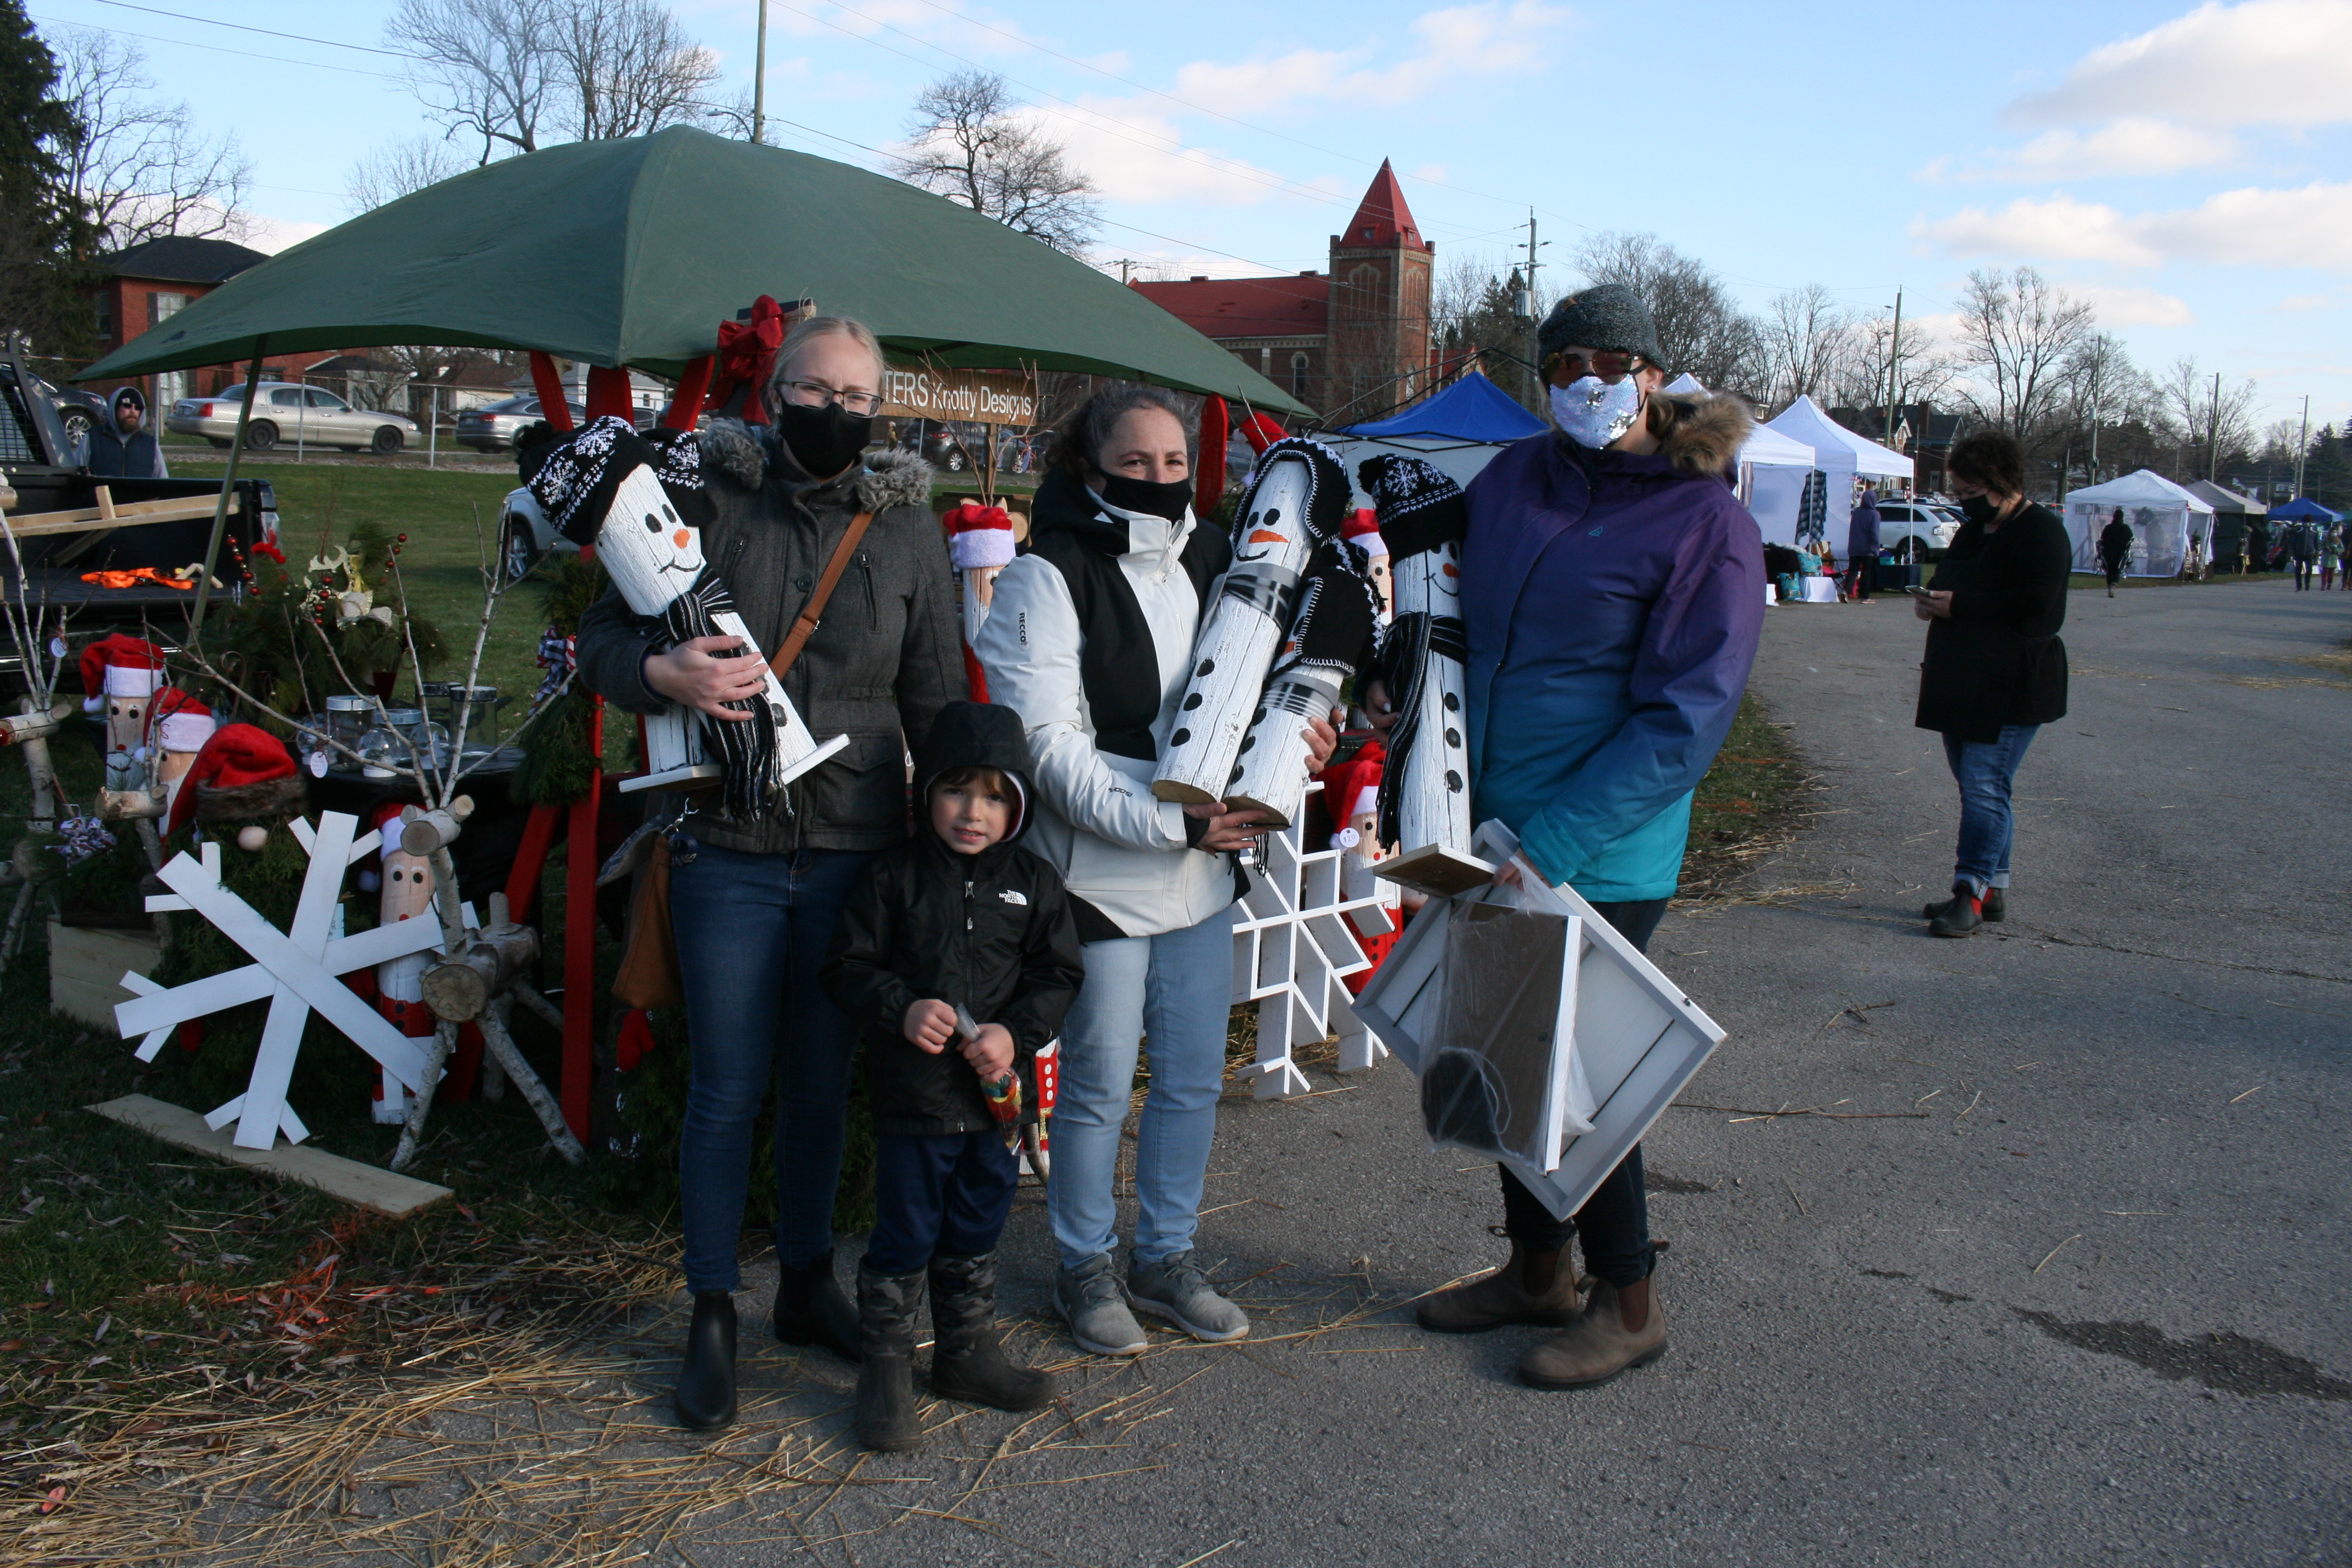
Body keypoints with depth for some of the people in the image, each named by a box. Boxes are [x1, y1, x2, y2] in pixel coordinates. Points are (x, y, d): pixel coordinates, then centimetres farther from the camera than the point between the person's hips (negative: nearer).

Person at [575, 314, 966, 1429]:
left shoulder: (906, 522, 5)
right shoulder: (708, 494, -1)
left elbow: (938, 696, 9)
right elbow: (603, 634, 2)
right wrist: (662, 671, -20)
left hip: (855, 848, 2)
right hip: (729, 848, -2)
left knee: (822, 1080, 14)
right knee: (728, 1087, 4)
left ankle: (809, 1282, 33)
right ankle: (712, 1315, 21)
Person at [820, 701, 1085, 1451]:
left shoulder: (1033, 883, 2)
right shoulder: (893, 876, -6)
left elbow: (1059, 975, 4)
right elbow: (847, 969, -4)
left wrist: (1017, 1032, -13)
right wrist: (903, 1009, -21)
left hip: (997, 1093, 3)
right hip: (912, 1094, -3)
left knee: (976, 1234, 17)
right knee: (905, 1235, 4)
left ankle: (968, 1353, 34)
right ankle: (885, 1367, 19)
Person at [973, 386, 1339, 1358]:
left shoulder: (1213, 566, 8)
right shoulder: (1050, 579, -11)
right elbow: (1050, 748, -19)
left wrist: (1292, 745, -4)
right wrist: (1173, 823, -24)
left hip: (1204, 873, 6)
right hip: (1101, 872, -6)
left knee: (1195, 1077, 14)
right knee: (1099, 1085, 5)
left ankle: (1167, 1258, 31)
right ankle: (1085, 1269, 25)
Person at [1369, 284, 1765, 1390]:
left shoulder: (1705, 523, -13)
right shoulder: (1512, 480, 6)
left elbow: (1683, 721, -17)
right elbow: (1460, 607, 23)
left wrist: (1550, 843, -22)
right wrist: (1401, 680, 2)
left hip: (1601, 859, -6)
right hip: (1493, 837, 6)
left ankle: (1628, 1304, 24)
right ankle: (1537, 1269, 36)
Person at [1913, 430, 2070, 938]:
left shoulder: (2041, 532, -10)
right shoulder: (1973, 531, 18)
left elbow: (2038, 609, -21)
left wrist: (1958, 605, -20)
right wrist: (1933, 601, 7)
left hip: (2010, 690, -9)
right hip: (1961, 684, 9)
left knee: (1983, 786, -14)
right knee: (1977, 786, 11)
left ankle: (1970, 893, -14)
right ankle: (1994, 890, 17)